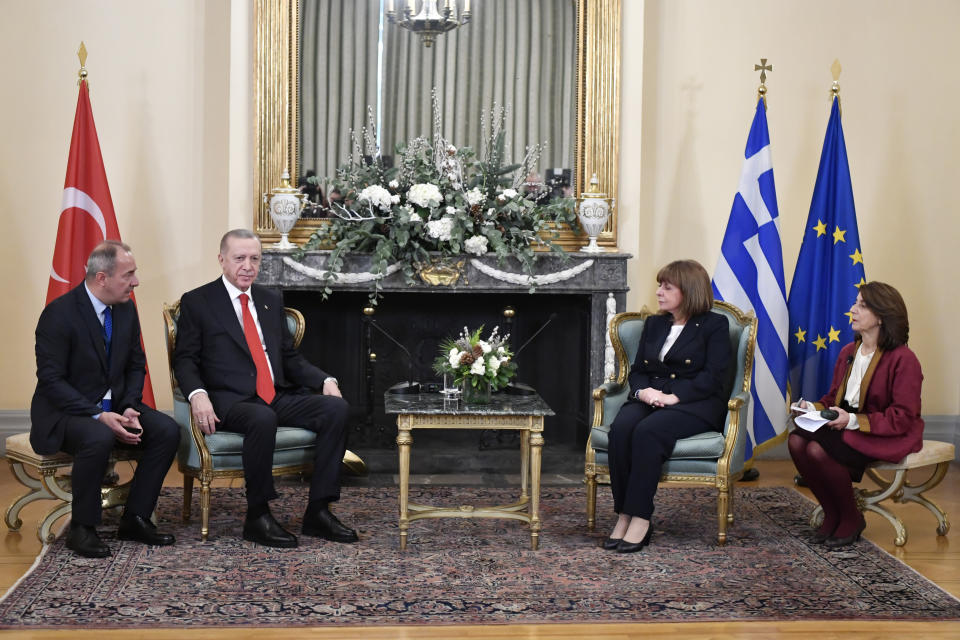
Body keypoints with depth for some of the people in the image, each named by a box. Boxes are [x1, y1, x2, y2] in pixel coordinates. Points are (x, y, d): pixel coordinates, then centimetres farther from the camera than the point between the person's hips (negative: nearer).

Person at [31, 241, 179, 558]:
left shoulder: (126, 309, 3)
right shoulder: (59, 313, -18)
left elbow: (136, 365, 11)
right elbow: (51, 380, -19)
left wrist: (130, 408, -8)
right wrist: (98, 416, -28)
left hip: (115, 406, 7)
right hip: (66, 411, -7)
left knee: (167, 430, -16)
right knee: (99, 438, -37)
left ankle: (135, 519, -4)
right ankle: (81, 528, -17)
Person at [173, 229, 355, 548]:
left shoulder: (271, 300, 21)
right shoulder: (197, 302, 6)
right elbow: (185, 359, 1)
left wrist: (325, 380, 3)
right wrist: (197, 394, -20)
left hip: (279, 398, 6)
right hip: (231, 401, -5)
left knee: (336, 407, -20)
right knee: (263, 419, -39)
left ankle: (318, 512, -18)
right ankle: (257, 517, -24)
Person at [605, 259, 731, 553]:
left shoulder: (714, 325, 4)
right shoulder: (653, 324, 23)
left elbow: (713, 377, -7)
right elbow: (637, 370, 19)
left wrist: (673, 396, -19)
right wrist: (642, 391, -6)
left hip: (695, 405, -5)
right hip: (650, 400, 5)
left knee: (648, 431, -36)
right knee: (621, 427, -30)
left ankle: (640, 518, -34)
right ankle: (624, 515, -29)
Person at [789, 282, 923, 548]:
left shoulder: (903, 359, -13)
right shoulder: (848, 352, 12)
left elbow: (902, 419, -17)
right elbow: (834, 398, 18)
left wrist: (854, 421, -25)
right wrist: (813, 408, -5)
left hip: (888, 437, -7)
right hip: (847, 426, 8)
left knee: (818, 449, -29)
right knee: (796, 440, -20)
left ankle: (851, 519, -6)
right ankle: (832, 515, -3)